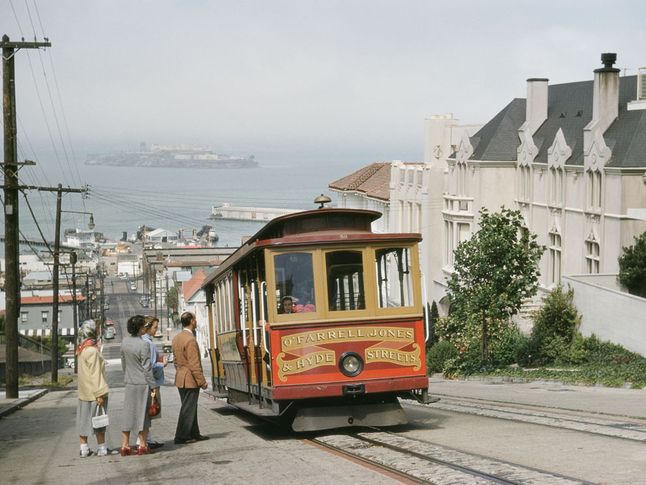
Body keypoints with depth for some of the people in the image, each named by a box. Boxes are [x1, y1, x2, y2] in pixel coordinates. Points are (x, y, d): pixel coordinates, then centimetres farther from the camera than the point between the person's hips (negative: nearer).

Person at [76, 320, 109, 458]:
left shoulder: (81, 349, 9)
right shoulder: (92, 351, -19)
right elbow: (95, 374, -21)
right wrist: (99, 394, -21)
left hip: (83, 392, 8)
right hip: (93, 392, -8)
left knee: (84, 420, 10)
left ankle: (84, 448, 14)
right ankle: (101, 448, 6)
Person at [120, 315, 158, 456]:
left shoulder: (125, 342, 1)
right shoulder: (144, 345, -17)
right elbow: (147, 368, -15)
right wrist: (153, 386, -8)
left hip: (129, 383, 5)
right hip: (142, 383, -5)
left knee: (128, 413, 10)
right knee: (143, 413, 4)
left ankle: (125, 445, 10)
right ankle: (142, 446, 8)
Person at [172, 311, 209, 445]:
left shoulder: (176, 338, 9)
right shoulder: (190, 340, -20)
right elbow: (194, 364, -21)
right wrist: (202, 382, -16)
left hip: (180, 379, 9)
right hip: (190, 380, -9)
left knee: (190, 407, 16)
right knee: (188, 409, -3)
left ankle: (194, 434, 23)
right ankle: (181, 437, 0)